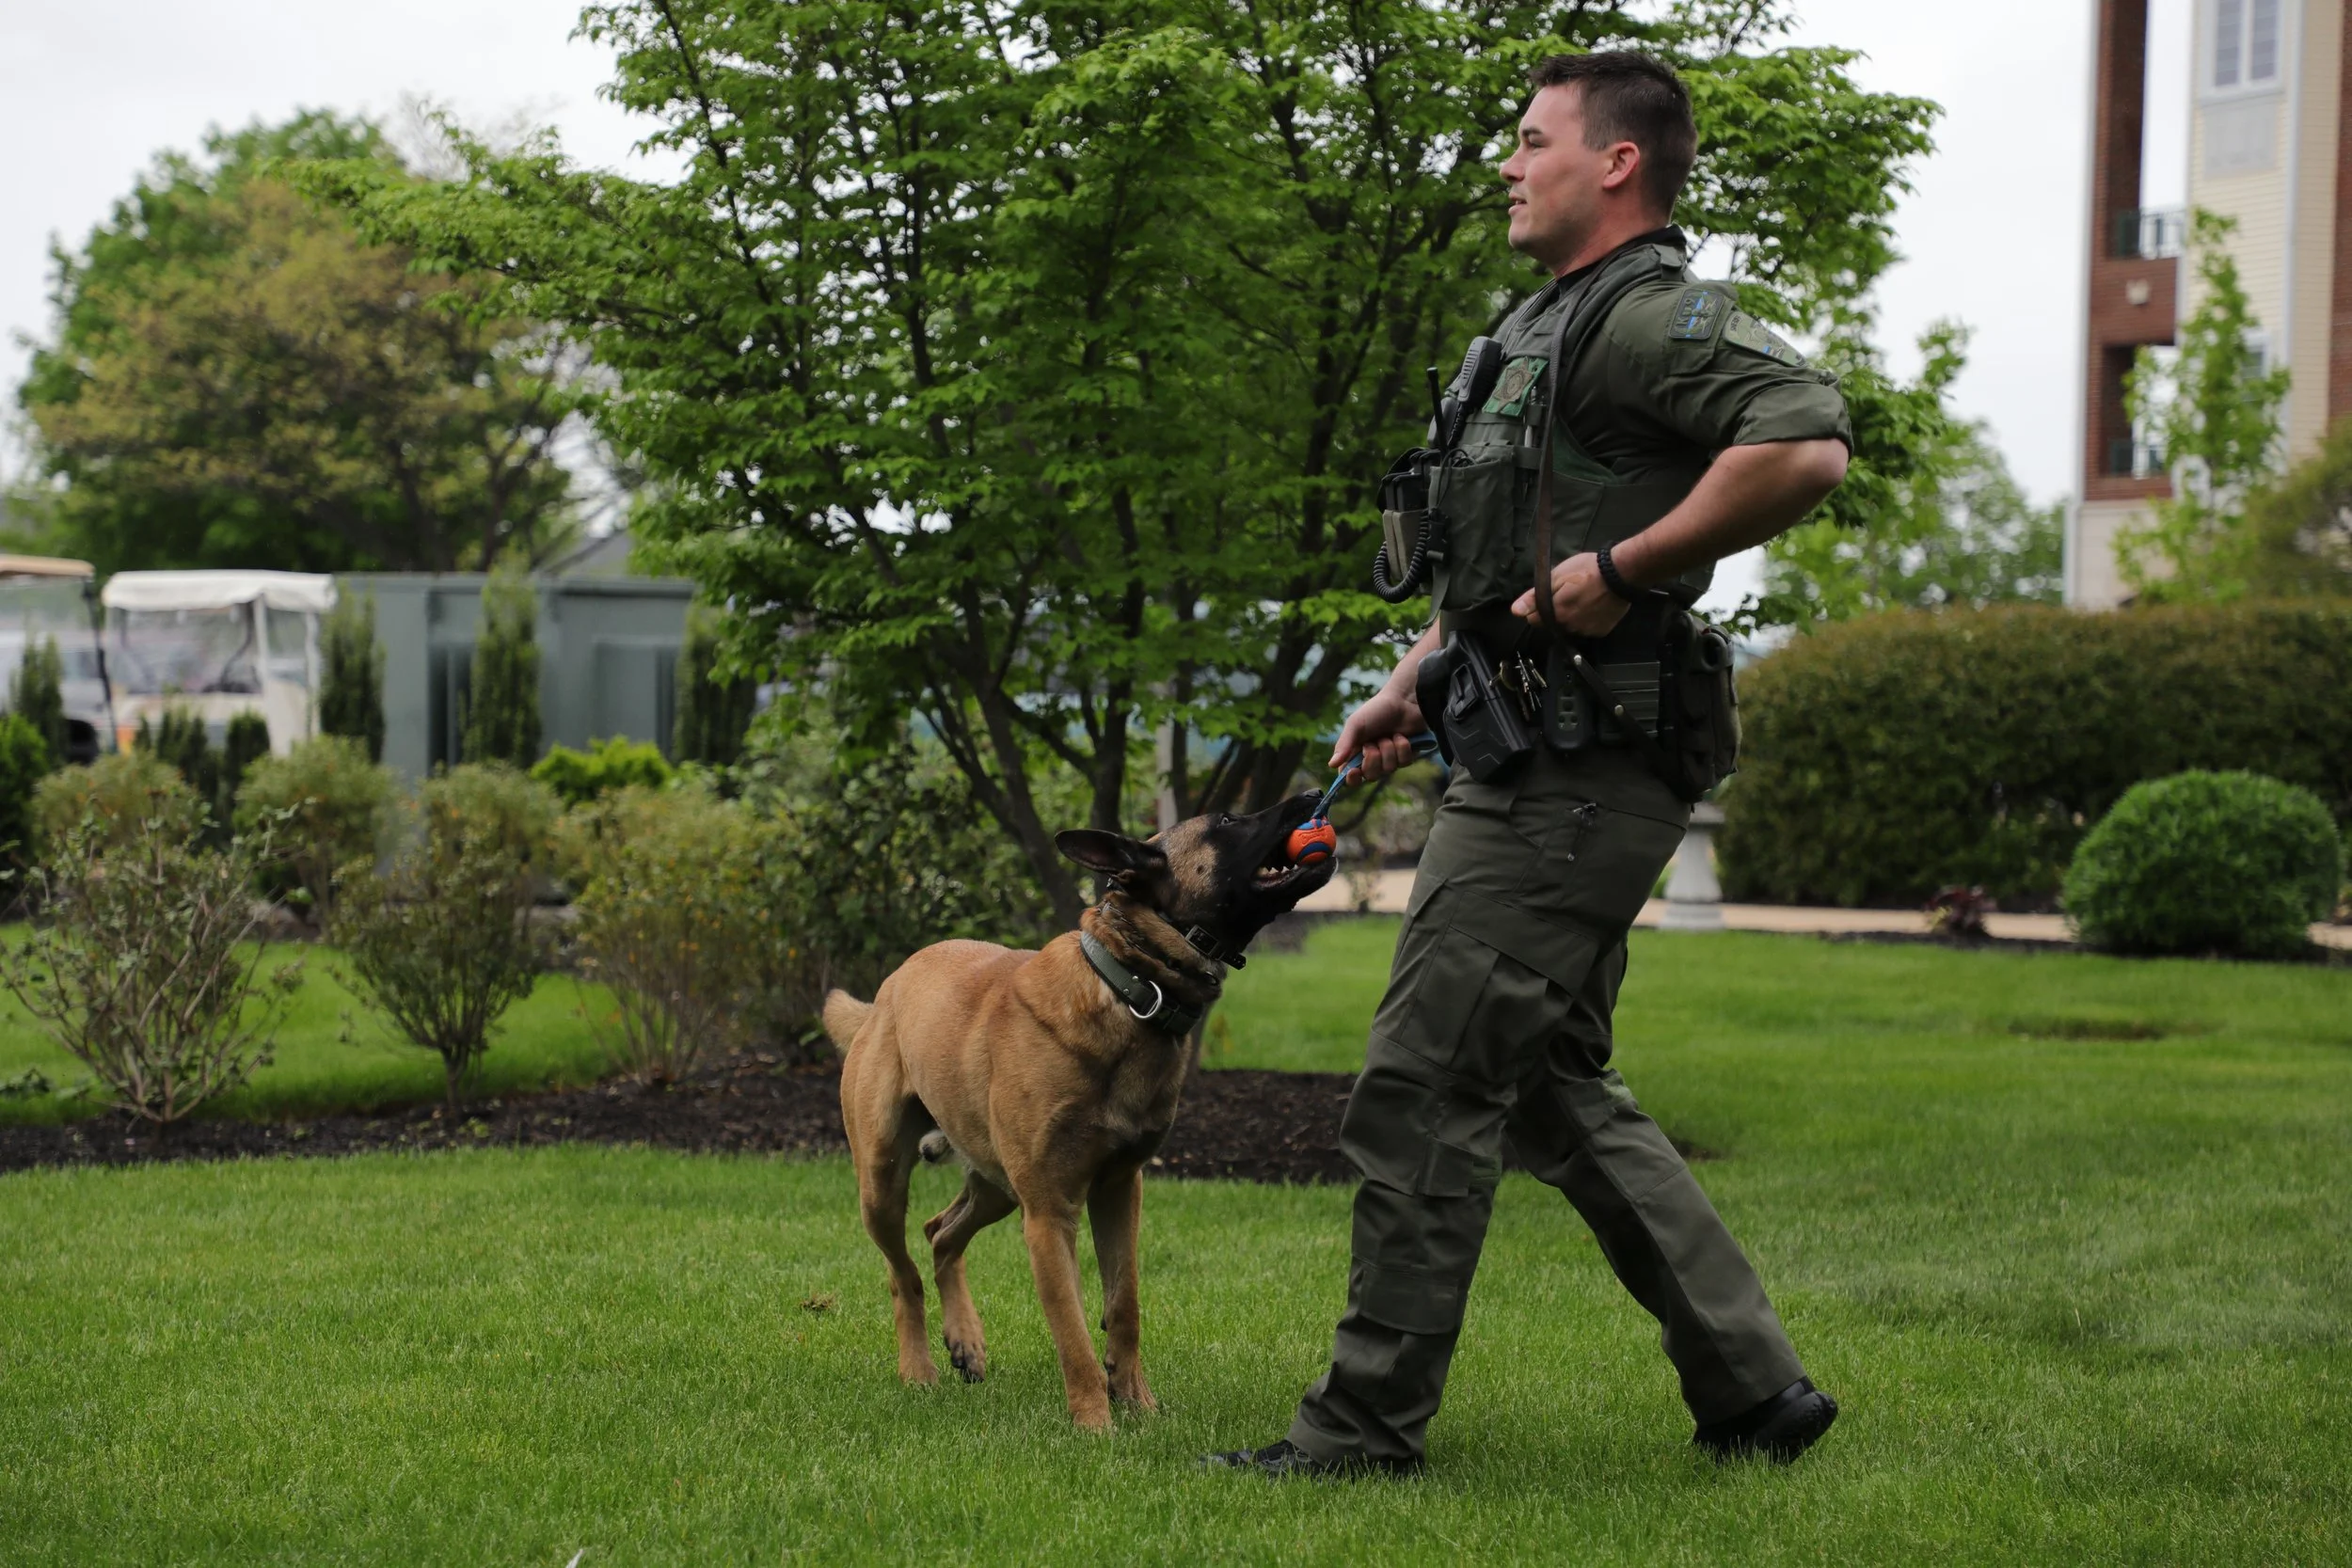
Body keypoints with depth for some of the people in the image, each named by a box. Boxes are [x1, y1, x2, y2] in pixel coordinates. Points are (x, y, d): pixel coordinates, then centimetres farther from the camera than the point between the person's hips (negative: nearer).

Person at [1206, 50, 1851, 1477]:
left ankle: (1369, 1423, 0)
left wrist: (1621, 571, -23)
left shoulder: (1654, 316, -12)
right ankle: (1756, 1388, 18)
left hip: (1576, 781, -11)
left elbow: (1808, 448, -28)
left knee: (1425, 1086, -7)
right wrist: (1413, 687, 20)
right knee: (1557, 1092, 14)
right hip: (1532, 769, 11)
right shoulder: (1547, 327, 22)